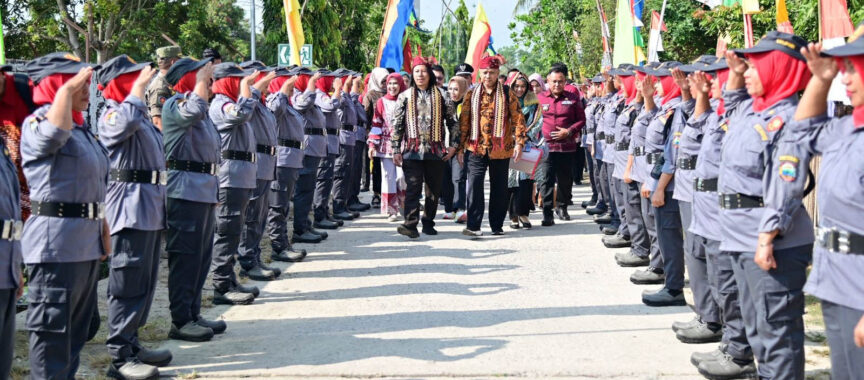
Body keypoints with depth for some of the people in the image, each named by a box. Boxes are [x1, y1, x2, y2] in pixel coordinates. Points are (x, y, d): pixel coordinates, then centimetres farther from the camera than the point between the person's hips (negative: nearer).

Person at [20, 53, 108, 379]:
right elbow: (54, 133, -36)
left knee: (76, 330, 18)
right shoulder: (37, 125, -10)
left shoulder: (83, 129, 15)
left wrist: (103, 234, 21)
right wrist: (66, 90, -27)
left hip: (87, 243, 9)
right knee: (52, 333, -3)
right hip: (55, 244, -9)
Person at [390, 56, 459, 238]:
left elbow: (452, 121, 9)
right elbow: (397, 124, 6)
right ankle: (410, 224, -19)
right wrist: (396, 150, 1)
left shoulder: (441, 95, 7)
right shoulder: (404, 96, 7)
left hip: (436, 151, 1)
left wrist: (453, 145, 3)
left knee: (434, 189, 7)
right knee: (413, 187, -12)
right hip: (412, 150, -1)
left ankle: (428, 222, 19)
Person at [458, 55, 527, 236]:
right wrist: (460, 146, 4)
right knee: (474, 184, -12)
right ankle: (473, 225, -11)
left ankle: (497, 225, 20)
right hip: (477, 148, 0)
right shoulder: (472, 95, 6)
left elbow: (518, 118, 1)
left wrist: (519, 142, -6)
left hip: (501, 149, 0)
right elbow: (464, 121, 7)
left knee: (499, 188, 9)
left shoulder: (507, 94, 2)